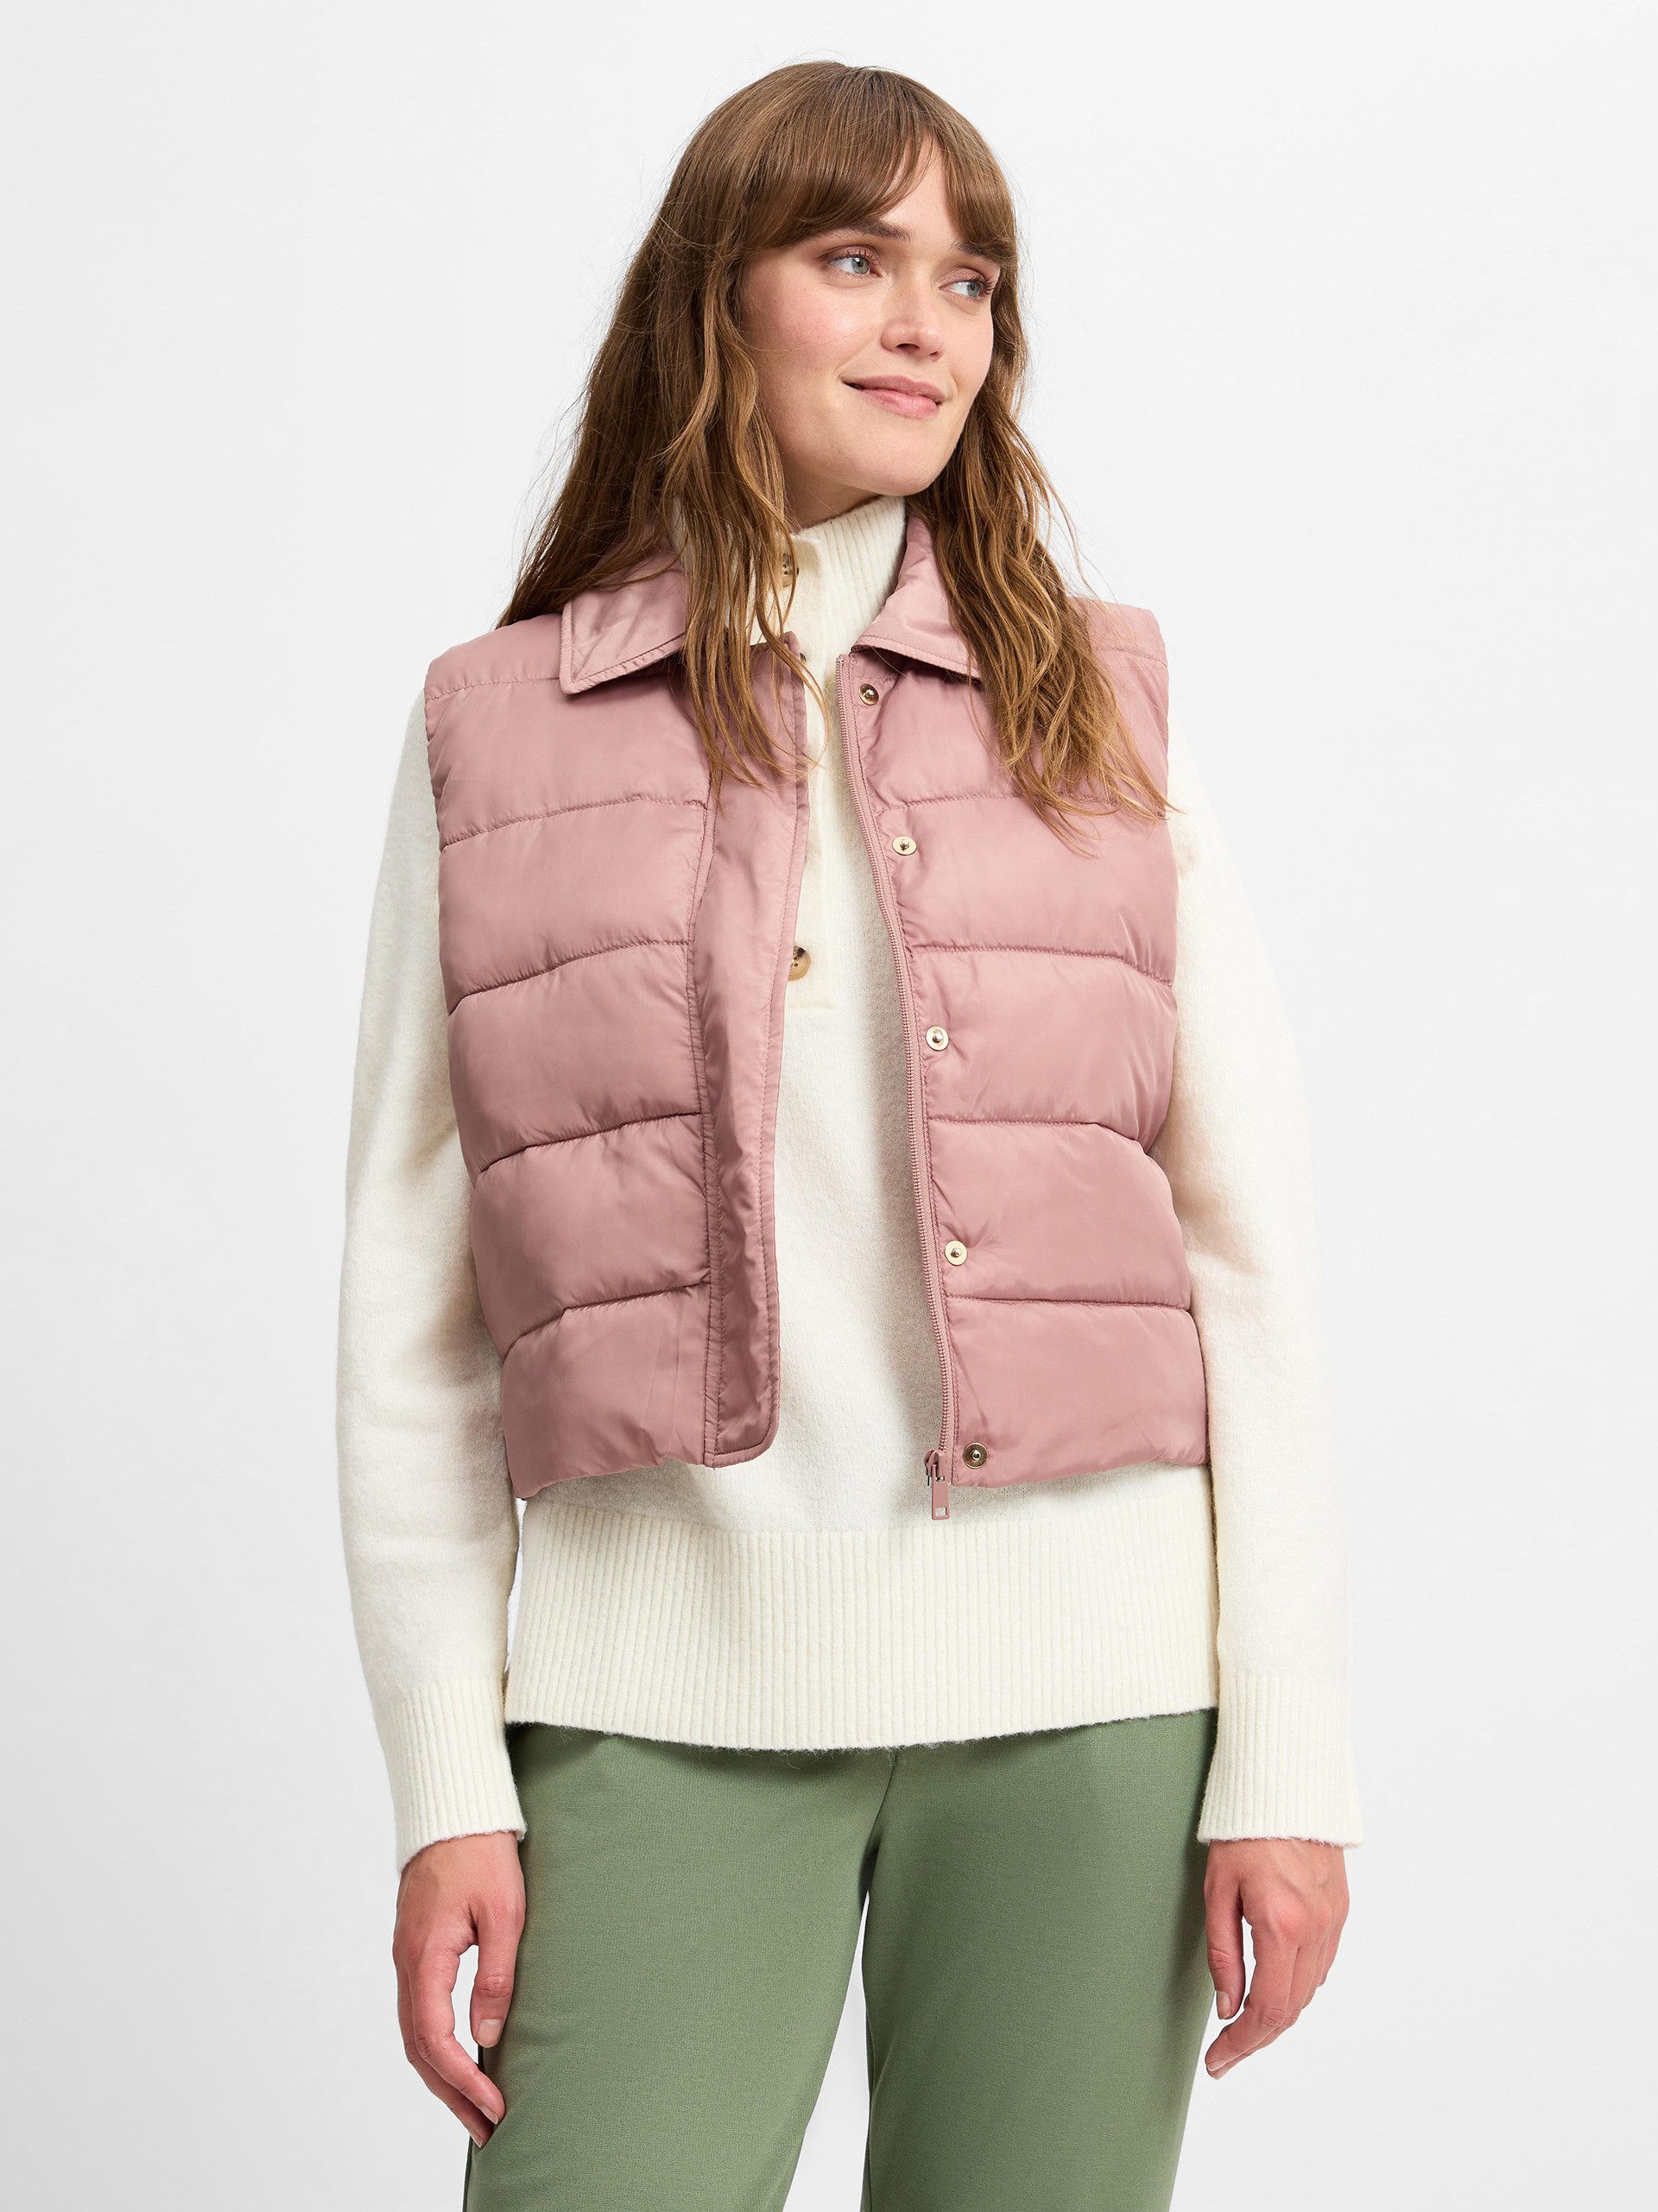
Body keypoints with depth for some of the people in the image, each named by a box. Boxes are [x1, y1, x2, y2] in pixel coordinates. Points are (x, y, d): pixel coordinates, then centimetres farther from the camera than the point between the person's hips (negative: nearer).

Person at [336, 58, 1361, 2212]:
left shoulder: (1100, 705, 8)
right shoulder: (495, 732, 6)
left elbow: (1249, 1245, 5)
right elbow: (413, 1297, 5)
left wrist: (1292, 1755, -1)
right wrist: (445, 1780, -1)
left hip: (1080, 1674, 1)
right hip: (668, 1687, 0)